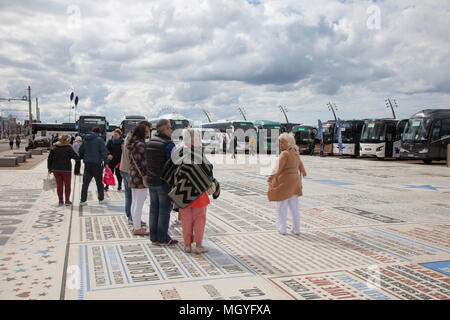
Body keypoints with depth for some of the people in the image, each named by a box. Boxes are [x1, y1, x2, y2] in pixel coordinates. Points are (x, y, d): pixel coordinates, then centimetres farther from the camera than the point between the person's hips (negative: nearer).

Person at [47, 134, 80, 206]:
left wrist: (50, 168, 14)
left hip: (56, 170, 4)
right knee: (67, 185, 6)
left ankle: (61, 201, 9)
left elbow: (49, 159, 8)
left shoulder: (54, 148, 7)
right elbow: (75, 156, -12)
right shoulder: (69, 148, -8)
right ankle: (67, 201, 5)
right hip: (66, 170, -4)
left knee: (59, 185, 8)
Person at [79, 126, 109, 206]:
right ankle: (101, 199, 17)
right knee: (99, 182, 7)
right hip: (97, 163, -5)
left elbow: (80, 152, 16)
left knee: (85, 182, 7)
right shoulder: (99, 140, -5)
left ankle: (83, 200, 6)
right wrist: (106, 162, -9)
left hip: (87, 164, 5)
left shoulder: (85, 140, 12)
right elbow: (104, 152, -11)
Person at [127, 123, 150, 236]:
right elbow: (142, 163, -20)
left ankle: (135, 226, 24)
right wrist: (145, 176, -17)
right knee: (139, 204, -4)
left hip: (132, 175, 10)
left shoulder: (132, 144, 15)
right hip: (140, 177, -10)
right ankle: (137, 228, 1)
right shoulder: (140, 144, -16)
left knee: (134, 202, 15)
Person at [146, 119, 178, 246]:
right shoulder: (168, 144, -16)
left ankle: (153, 237, 18)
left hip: (151, 181, 7)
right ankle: (163, 238, 7)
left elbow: (147, 162, 11)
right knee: (164, 209, 1)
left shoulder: (150, 142, 7)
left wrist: (149, 176, 16)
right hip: (164, 182, -7)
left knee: (154, 208, 12)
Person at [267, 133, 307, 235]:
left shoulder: (285, 154, -18)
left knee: (281, 206, 5)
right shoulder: (295, 152, 7)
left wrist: (270, 180, -36)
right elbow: (299, 162, 26)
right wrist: (303, 171, 46)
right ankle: (296, 229, 18)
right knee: (294, 206, 12)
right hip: (294, 181, 8)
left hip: (284, 182, -8)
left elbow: (277, 168, -29)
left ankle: (282, 229, 12)